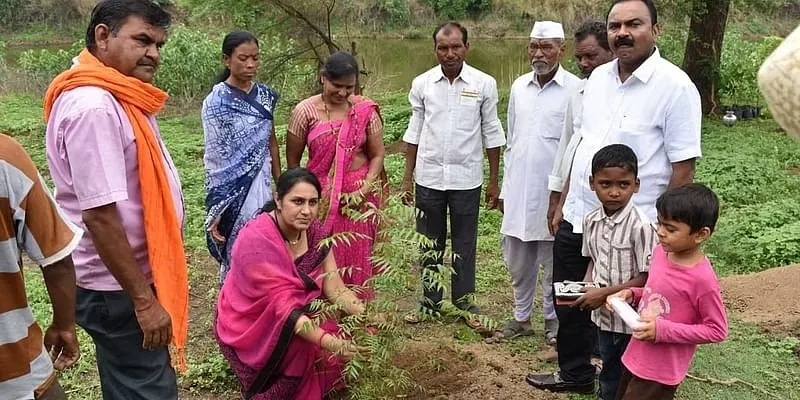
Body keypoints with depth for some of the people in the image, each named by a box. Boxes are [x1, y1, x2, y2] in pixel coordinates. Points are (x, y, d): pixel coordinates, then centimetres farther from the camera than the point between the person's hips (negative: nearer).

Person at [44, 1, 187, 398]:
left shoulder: (115, 97, 7)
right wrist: (143, 300, -22)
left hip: (133, 274, 10)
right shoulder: (92, 106, -24)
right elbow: (101, 216, -27)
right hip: (118, 287, -9)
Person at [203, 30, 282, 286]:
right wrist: (216, 207, -13)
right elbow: (214, 156, -11)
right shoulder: (216, 102, -10)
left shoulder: (264, 95, 6)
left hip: (262, 183, 5)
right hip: (232, 188, -5)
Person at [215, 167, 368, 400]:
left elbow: (334, 288, -11)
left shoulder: (315, 231, -8)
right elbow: (283, 306, -35)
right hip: (249, 326, -6)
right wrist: (330, 343, -47)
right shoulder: (256, 240, -28)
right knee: (308, 346, -31)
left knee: (351, 334, -14)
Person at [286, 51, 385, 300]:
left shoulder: (365, 110, -2)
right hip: (320, 198, -1)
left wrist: (364, 190, -11)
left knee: (357, 260, 7)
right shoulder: (306, 111, -5)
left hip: (359, 197, 1)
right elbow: (292, 159, 2)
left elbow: (377, 155, 1)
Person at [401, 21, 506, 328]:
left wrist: (494, 181, 2)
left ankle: (465, 303, 23)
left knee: (464, 245, 9)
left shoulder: (484, 84, -5)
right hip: (429, 178, 2)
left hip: (466, 179, -2)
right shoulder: (421, 84, 0)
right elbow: (414, 133, 6)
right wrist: (408, 178, 5)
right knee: (430, 244, 12)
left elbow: (491, 134, 1)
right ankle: (430, 303, 25)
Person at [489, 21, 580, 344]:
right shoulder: (519, 86, 7)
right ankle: (521, 317, 32)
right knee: (517, 262, 15)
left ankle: (553, 319, 27)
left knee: (553, 264, 10)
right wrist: (506, 187, 14)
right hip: (519, 192, 5)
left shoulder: (575, 90, -11)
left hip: (553, 193, -5)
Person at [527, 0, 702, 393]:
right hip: (577, 218, 7)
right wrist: (565, 202, 15)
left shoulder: (675, 86, -14)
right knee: (568, 303, 19)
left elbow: (683, 166, -14)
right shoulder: (598, 77, 6)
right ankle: (574, 374, 41)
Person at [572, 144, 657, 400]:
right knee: (609, 372, 23)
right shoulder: (591, 221, -2)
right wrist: (585, 287, -6)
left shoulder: (640, 226, -23)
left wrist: (603, 293, -21)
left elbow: (645, 278, -20)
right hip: (603, 314, 6)